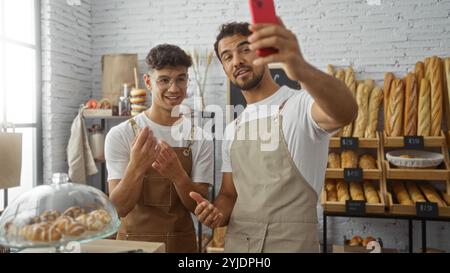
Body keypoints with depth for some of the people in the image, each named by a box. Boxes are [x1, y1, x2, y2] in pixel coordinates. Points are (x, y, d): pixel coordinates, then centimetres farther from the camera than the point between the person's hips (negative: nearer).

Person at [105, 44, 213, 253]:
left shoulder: (200, 139, -7)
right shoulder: (120, 134, -12)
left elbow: (198, 206, -8)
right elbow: (120, 207, -14)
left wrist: (177, 174, -26)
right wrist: (136, 167, -31)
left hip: (181, 242, 2)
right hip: (133, 240, -1)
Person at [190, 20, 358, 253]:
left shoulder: (300, 105, -13)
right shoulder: (232, 130, 8)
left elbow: (345, 112, -35)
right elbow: (229, 195, 12)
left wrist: (301, 69, -54)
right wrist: (216, 213, -10)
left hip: (293, 244, -5)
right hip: (235, 244, 6)